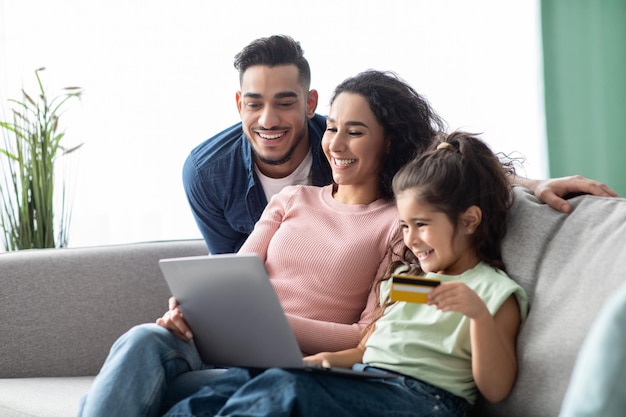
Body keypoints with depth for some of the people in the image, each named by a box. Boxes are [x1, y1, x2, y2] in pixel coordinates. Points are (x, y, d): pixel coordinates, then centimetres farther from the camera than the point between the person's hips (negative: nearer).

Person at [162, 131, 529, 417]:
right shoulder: (403, 277, 28)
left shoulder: (496, 292, 6)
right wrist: (335, 358, 3)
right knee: (242, 379, -18)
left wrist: (479, 313, -18)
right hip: (362, 383, 7)